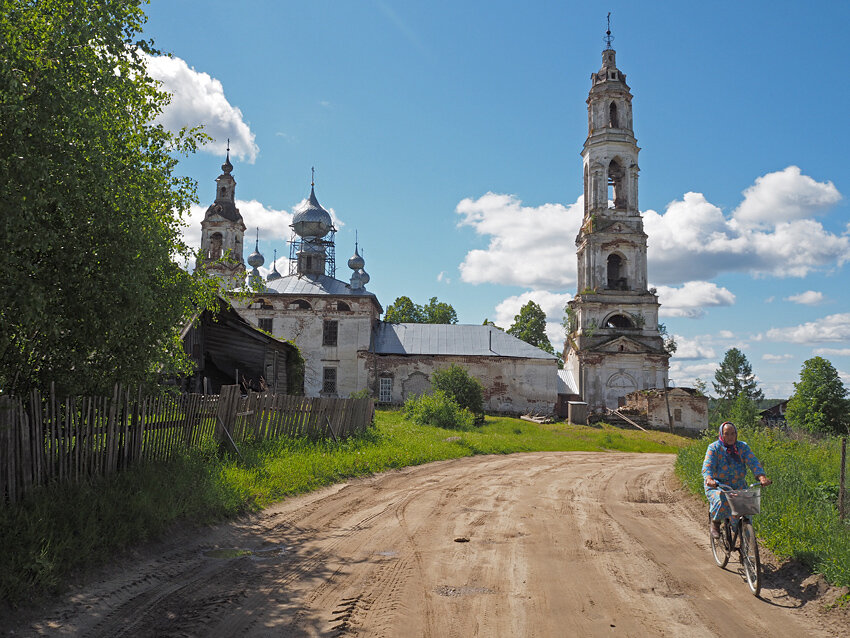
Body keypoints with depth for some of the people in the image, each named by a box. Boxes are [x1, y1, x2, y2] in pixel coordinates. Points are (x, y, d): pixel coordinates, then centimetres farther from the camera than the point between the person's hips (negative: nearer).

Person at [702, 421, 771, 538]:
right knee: (722, 502, -32)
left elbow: (753, 462, -11)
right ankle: (714, 525, -5)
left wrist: (761, 476, -31)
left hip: (738, 486, 4)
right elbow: (707, 465, -20)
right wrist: (709, 479, -42)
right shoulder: (714, 448, -7)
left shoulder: (743, 447, 2)